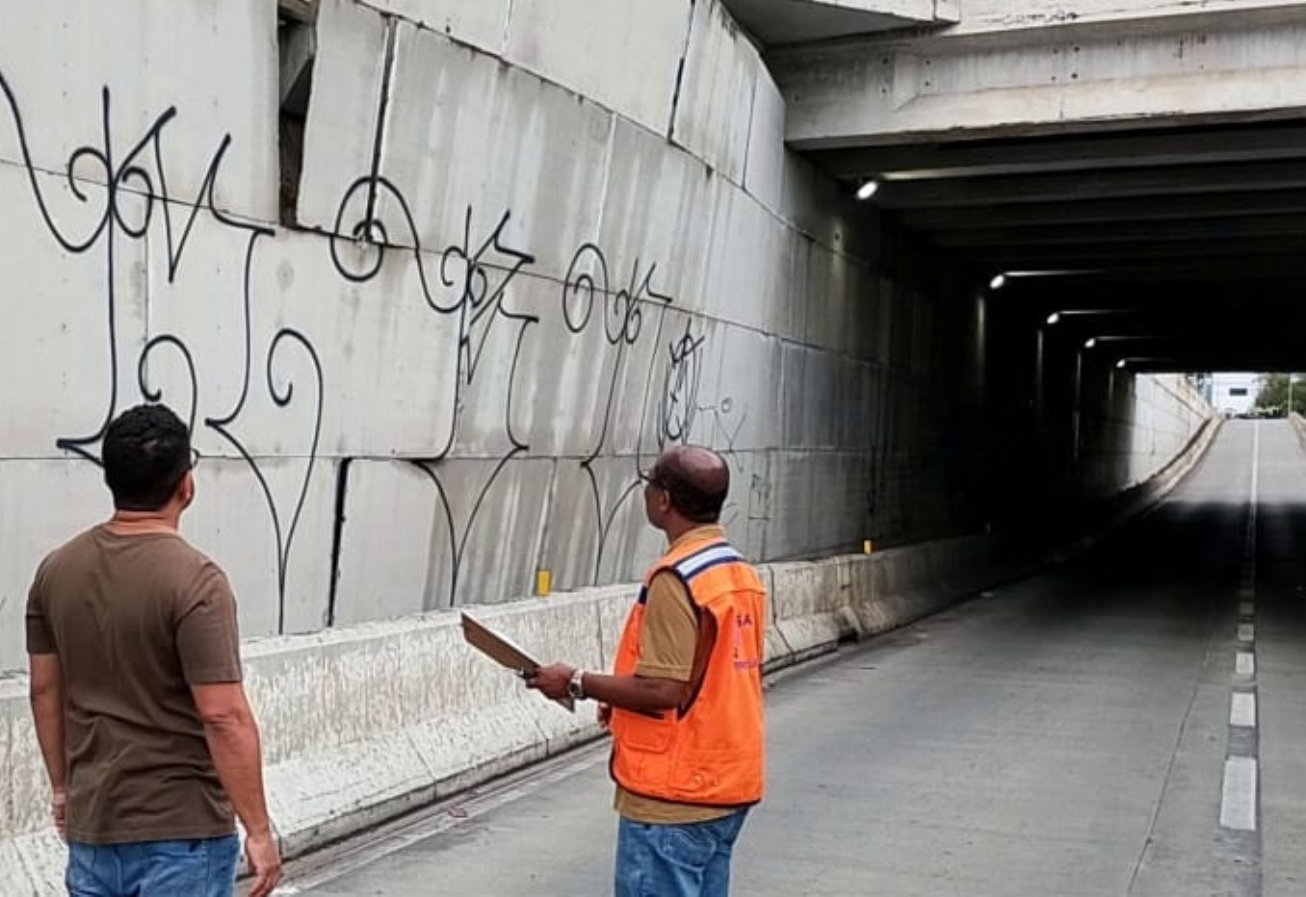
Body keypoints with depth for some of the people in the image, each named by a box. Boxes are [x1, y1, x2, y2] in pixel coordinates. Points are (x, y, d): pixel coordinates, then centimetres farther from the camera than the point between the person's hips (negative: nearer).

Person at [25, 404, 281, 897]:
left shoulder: (56, 570, 1)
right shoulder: (194, 580, -20)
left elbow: (45, 692, 9)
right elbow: (224, 717, -21)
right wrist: (258, 829, -15)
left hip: (91, 821, 6)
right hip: (182, 830, -6)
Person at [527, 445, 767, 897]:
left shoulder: (675, 578, -20)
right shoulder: (741, 573, 9)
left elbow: (665, 692, -23)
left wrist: (578, 682, -11)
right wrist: (624, 703, 15)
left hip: (674, 794, -9)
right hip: (725, 783, 9)